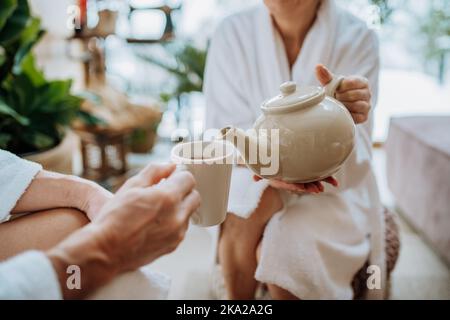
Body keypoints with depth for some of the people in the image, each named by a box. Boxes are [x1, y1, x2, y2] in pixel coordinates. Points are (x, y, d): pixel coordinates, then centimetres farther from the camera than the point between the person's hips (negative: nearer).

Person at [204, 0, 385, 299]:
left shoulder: (357, 38, -12)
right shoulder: (232, 34, -9)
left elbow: (352, 163, -15)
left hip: (331, 190, -1)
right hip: (252, 178, 1)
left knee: (283, 247, -27)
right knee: (238, 217, -28)